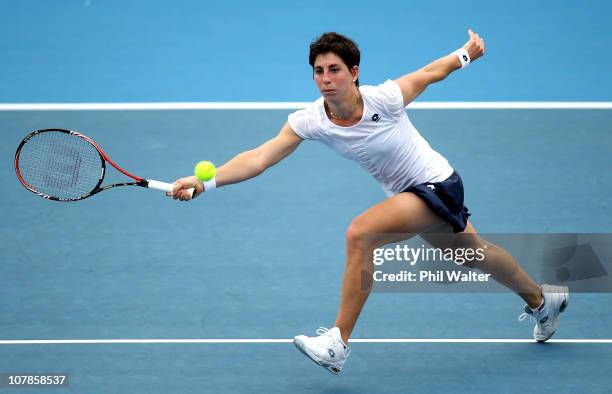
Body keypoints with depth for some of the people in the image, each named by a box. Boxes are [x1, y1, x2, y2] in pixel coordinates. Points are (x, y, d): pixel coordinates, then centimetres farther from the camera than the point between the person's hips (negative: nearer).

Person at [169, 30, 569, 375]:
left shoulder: (385, 98, -28)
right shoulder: (309, 121, -18)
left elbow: (430, 72, -9)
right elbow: (259, 158, -25)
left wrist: (467, 53, 8)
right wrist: (204, 182, -38)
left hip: (438, 184, -7)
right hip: (407, 195, 7)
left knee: (360, 234, -27)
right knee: (472, 253, 27)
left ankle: (338, 343, -22)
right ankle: (542, 300, 55)